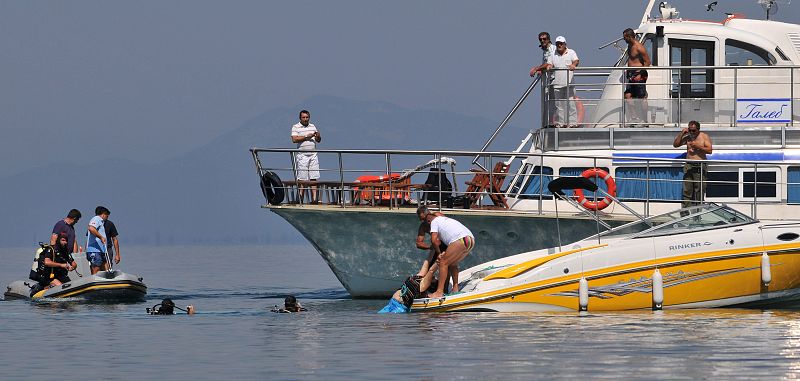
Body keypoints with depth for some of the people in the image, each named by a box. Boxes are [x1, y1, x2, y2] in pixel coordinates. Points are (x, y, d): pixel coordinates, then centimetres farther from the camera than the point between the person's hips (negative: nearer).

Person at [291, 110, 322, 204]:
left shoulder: (313, 127, 17)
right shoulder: (296, 127, 1)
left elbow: (318, 140, 18)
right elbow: (294, 139, -12)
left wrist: (318, 136, -5)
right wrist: (306, 137, -16)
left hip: (313, 155, 5)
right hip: (302, 156, -5)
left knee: (313, 177, 0)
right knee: (302, 178, -6)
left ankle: (314, 198, -1)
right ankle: (300, 197, -4)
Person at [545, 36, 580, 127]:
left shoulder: (571, 52, 6)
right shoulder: (553, 55, 15)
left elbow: (576, 61, -8)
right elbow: (549, 64, 12)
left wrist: (573, 65, -31)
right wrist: (549, 67, -13)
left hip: (569, 84, -3)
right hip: (557, 84, 3)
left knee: (570, 103, -6)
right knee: (559, 104, 4)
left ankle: (572, 122, -4)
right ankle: (560, 122, 9)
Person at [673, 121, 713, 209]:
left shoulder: (704, 137, 3)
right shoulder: (687, 137, 12)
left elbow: (709, 150, -6)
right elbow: (675, 144, 9)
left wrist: (698, 146, -15)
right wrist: (681, 133, 0)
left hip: (700, 167, -3)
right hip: (689, 166, 3)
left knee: (699, 191, -5)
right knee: (687, 190, -3)